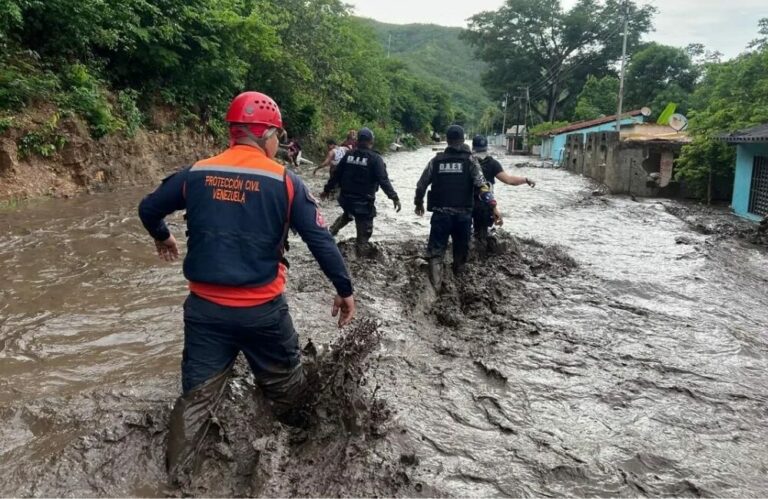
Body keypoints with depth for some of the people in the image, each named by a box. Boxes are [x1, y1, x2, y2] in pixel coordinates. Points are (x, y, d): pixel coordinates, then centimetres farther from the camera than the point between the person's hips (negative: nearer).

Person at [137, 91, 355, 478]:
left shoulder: (195, 174, 1)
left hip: (205, 307, 3)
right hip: (263, 309, -2)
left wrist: (162, 238, 35)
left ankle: (172, 475, 25)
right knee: (287, 388, 19)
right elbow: (321, 242, -10)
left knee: (197, 396, 15)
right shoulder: (285, 181, -8)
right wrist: (345, 290, 1)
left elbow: (148, 209, 14)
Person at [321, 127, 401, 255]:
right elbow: (383, 180, -20)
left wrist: (327, 190, 23)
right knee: (364, 230, 7)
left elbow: (336, 175, 10)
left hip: (346, 198, 5)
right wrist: (394, 197, -19)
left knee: (348, 214, 37)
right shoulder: (375, 158, -11)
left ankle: (332, 230, 27)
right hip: (364, 201, -5)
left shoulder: (348, 156, 3)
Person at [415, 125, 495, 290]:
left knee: (436, 249, 4)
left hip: (440, 213, 1)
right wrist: (493, 206, -14)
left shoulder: (436, 160, 5)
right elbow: (482, 186, -14)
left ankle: (435, 285, -11)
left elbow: (421, 185, 9)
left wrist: (419, 203, 24)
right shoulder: (469, 160, -1)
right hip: (463, 214, 0)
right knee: (461, 247, 19)